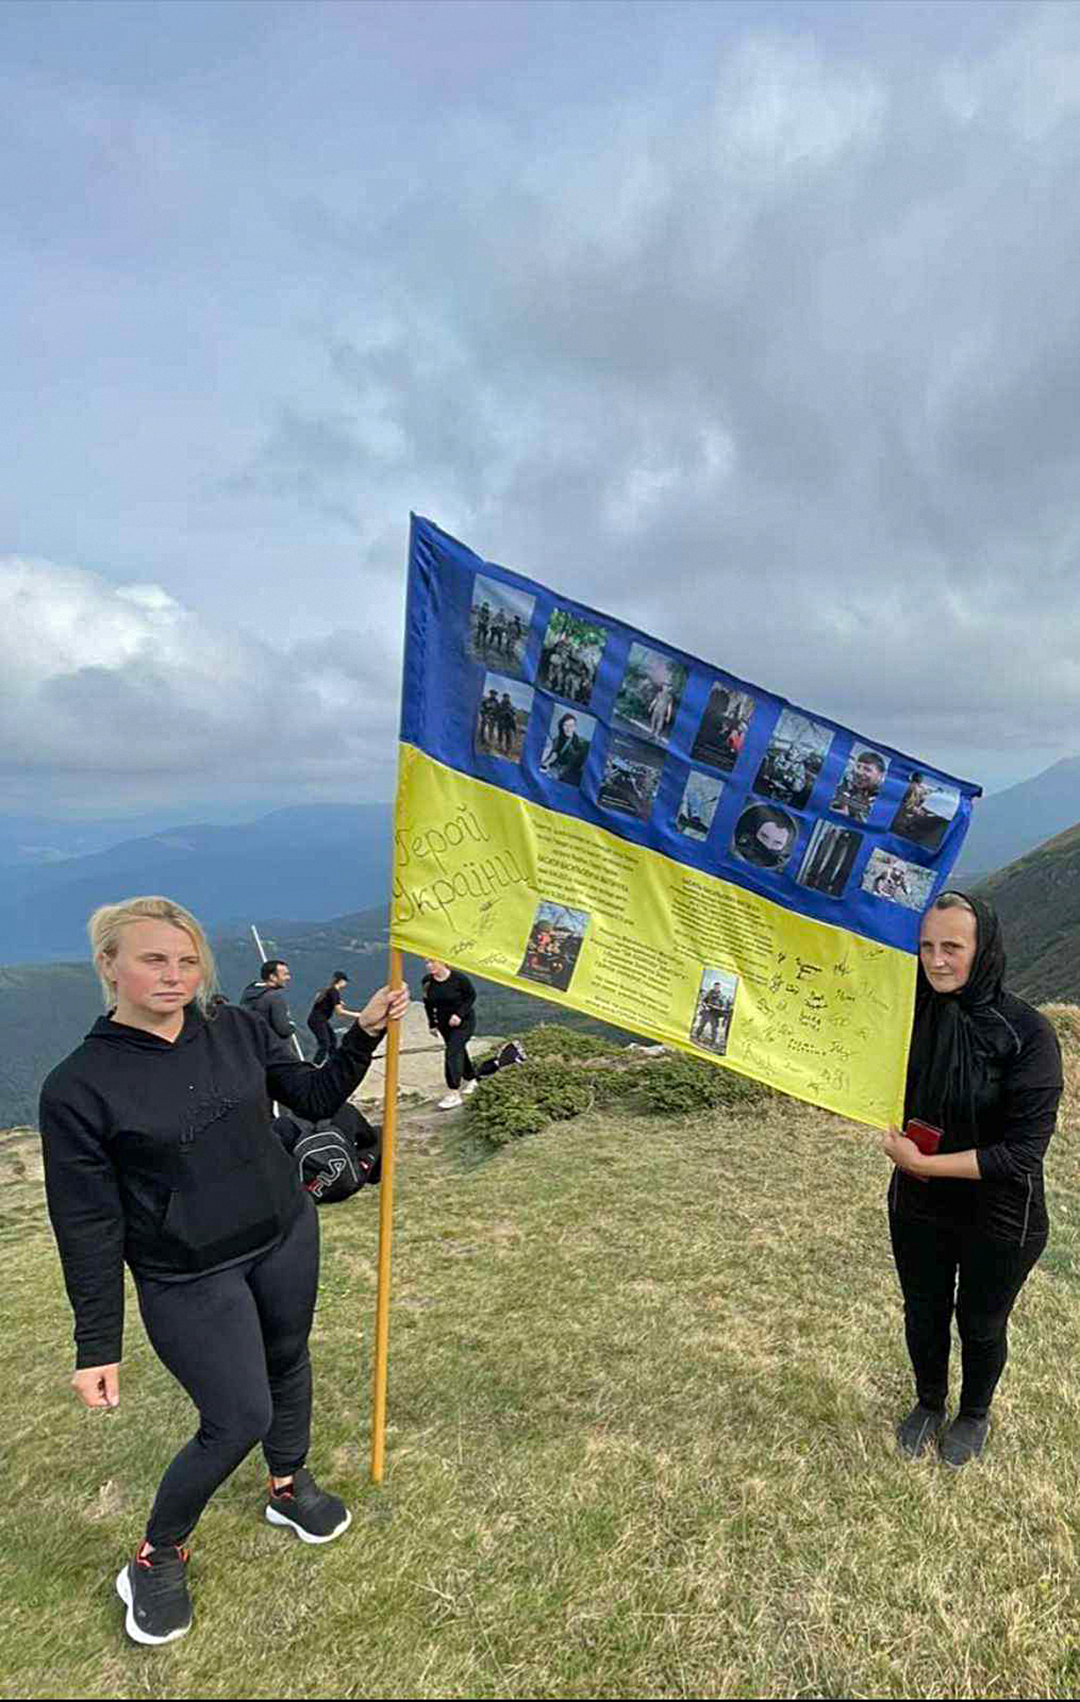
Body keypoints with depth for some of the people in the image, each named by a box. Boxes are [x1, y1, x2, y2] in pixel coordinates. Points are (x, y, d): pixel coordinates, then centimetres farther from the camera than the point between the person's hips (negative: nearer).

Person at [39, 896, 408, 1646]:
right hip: (188, 1280, -4)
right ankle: (157, 1555, 31)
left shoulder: (237, 1029, -7)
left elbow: (316, 1098, 2)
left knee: (287, 1361, 21)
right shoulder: (79, 1086, -17)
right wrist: (97, 1345, -7)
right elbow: (88, 1227, -12)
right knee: (240, 1418, 1)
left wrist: (366, 1034, -12)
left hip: (286, 1238, 5)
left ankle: (289, 1487, 50)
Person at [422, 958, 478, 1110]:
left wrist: (460, 1014, -22)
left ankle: (453, 1094, -14)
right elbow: (428, 1003, 6)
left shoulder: (458, 978, -22)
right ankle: (470, 1080, 43)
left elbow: (471, 995, -11)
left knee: (453, 1053, -17)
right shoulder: (427, 981, -8)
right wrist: (432, 1024, 6)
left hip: (463, 1022, -5)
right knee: (459, 1051, 19)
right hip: (444, 1023, 5)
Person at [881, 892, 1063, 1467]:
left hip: (999, 1220, -3)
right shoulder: (910, 1011, -12)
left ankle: (974, 1415, 51)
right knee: (923, 1315, 23)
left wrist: (924, 1163, -25)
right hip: (917, 1208, 3)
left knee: (981, 1326, 21)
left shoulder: (1027, 1034, -25)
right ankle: (928, 1404, 52)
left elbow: (1023, 1152, -24)